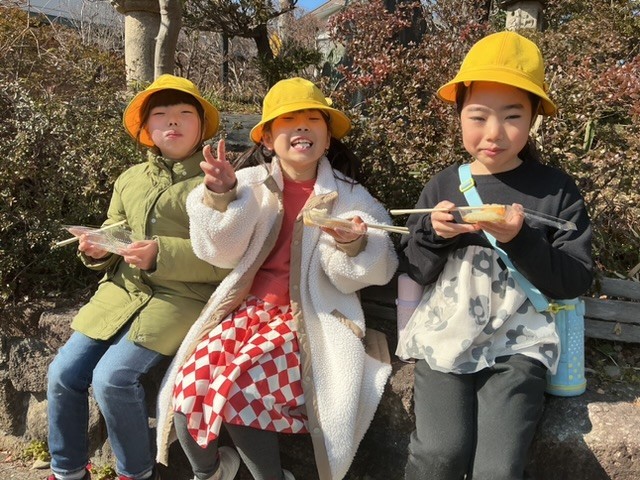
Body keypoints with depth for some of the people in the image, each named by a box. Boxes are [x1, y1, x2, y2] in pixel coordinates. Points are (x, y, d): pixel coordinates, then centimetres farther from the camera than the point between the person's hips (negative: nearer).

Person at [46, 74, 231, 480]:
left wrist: (162, 254, -23)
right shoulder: (130, 180, 14)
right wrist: (99, 250, -3)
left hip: (181, 298, -6)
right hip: (122, 291, 7)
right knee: (63, 373, -2)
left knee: (113, 376, -21)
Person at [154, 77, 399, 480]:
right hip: (248, 306, 3)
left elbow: (373, 272, -1)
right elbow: (223, 253, -1)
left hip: (309, 319, -3)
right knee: (190, 383, -19)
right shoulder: (252, 185, 8)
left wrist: (353, 245, -23)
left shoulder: (350, 197, 3)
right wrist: (221, 197, -17)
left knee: (239, 388, -27)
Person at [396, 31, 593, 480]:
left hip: (517, 344, -1)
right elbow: (416, 271, 8)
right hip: (445, 337, 1)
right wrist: (434, 234, -12)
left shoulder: (556, 189, 0)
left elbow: (576, 280, -4)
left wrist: (520, 239, -18)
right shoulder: (443, 185, 5)